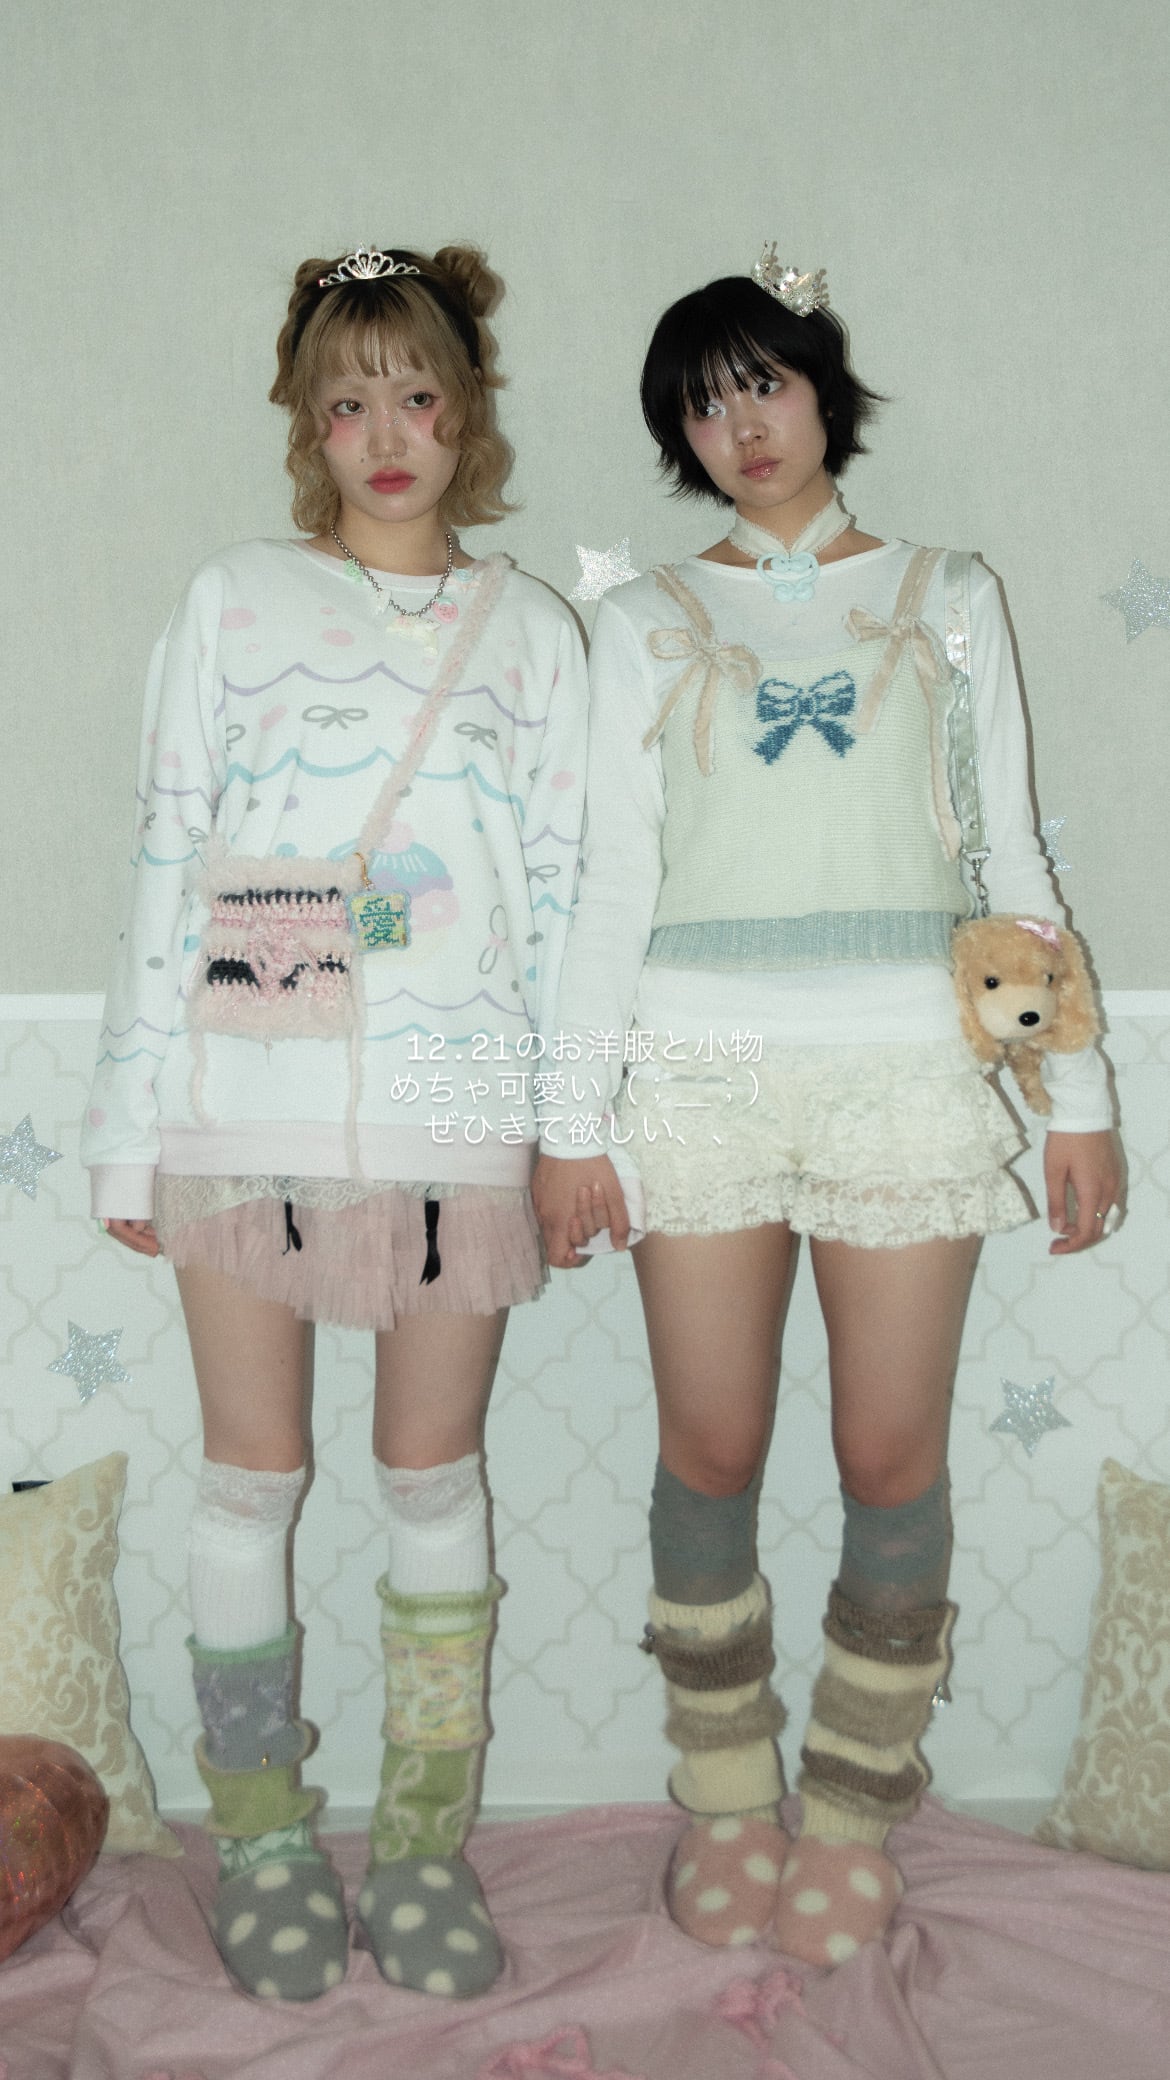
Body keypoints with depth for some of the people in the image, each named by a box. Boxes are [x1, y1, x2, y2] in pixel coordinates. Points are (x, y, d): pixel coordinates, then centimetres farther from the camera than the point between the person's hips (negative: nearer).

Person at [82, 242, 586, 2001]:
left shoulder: (531, 630, 9)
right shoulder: (234, 601, 6)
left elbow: (565, 895, 6)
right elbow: (167, 866, 3)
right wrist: (131, 1126, 0)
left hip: (455, 1114, 1)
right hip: (242, 1107, 0)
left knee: (434, 1472, 8)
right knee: (254, 1473, 8)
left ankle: (426, 1839, 24)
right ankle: (260, 1839, 25)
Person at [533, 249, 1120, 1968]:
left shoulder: (948, 597, 13)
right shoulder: (645, 620, 12)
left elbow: (1013, 858, 10)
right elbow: (614, 881, 6)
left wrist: (1080, 1091, 4)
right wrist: (573, 1120, 0)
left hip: (905, 1069, 0)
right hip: (700, 1072, 0)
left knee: (894, 1459, 1)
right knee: (711, 1454, 3)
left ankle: (851, 1815, 20)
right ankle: (726, 1806, 22)